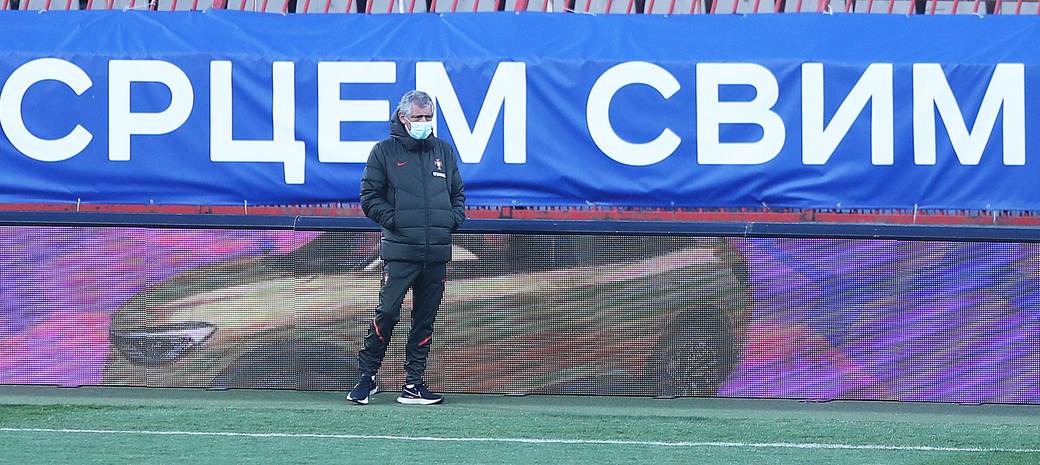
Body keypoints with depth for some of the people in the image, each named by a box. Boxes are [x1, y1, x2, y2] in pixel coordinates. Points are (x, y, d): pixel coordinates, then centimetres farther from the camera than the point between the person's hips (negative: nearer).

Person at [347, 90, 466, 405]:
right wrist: (394, 220, -9)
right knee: (387, 313, -10)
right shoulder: (384, 152, 3)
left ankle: (414, 385, 11)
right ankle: (366, 377, 2)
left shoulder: (444, 151, 16)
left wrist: (454, 219, 5)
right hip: (399, 251, -4)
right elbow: (369, 198, 2)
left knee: (425, 320, 6)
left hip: (437, 253, 4)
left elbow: (458, 193, 23)